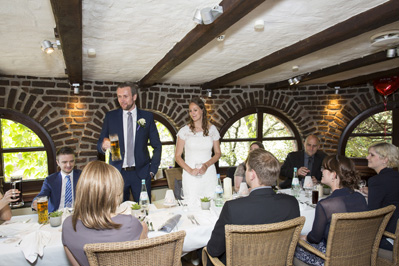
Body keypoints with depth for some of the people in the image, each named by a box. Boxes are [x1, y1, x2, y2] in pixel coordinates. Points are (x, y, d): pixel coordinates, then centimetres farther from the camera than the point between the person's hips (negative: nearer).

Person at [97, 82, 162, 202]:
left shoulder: (147, 116, 4)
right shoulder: (110, 116, 6)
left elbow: (157, 146, 7)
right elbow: (99, 144, 8)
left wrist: (153, 170, 2)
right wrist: (103, 146, -16)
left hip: (141, 173, 0)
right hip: (117, 173, 1)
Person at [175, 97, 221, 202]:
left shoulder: (212, 129, 4)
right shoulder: (184, 130, -1)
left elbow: (217, 153, 9)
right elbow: (177, 156, 1)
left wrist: (206, 165, -8)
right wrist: (190, 170, -12)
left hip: (209, 173, 2)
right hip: (191, 177, -1)